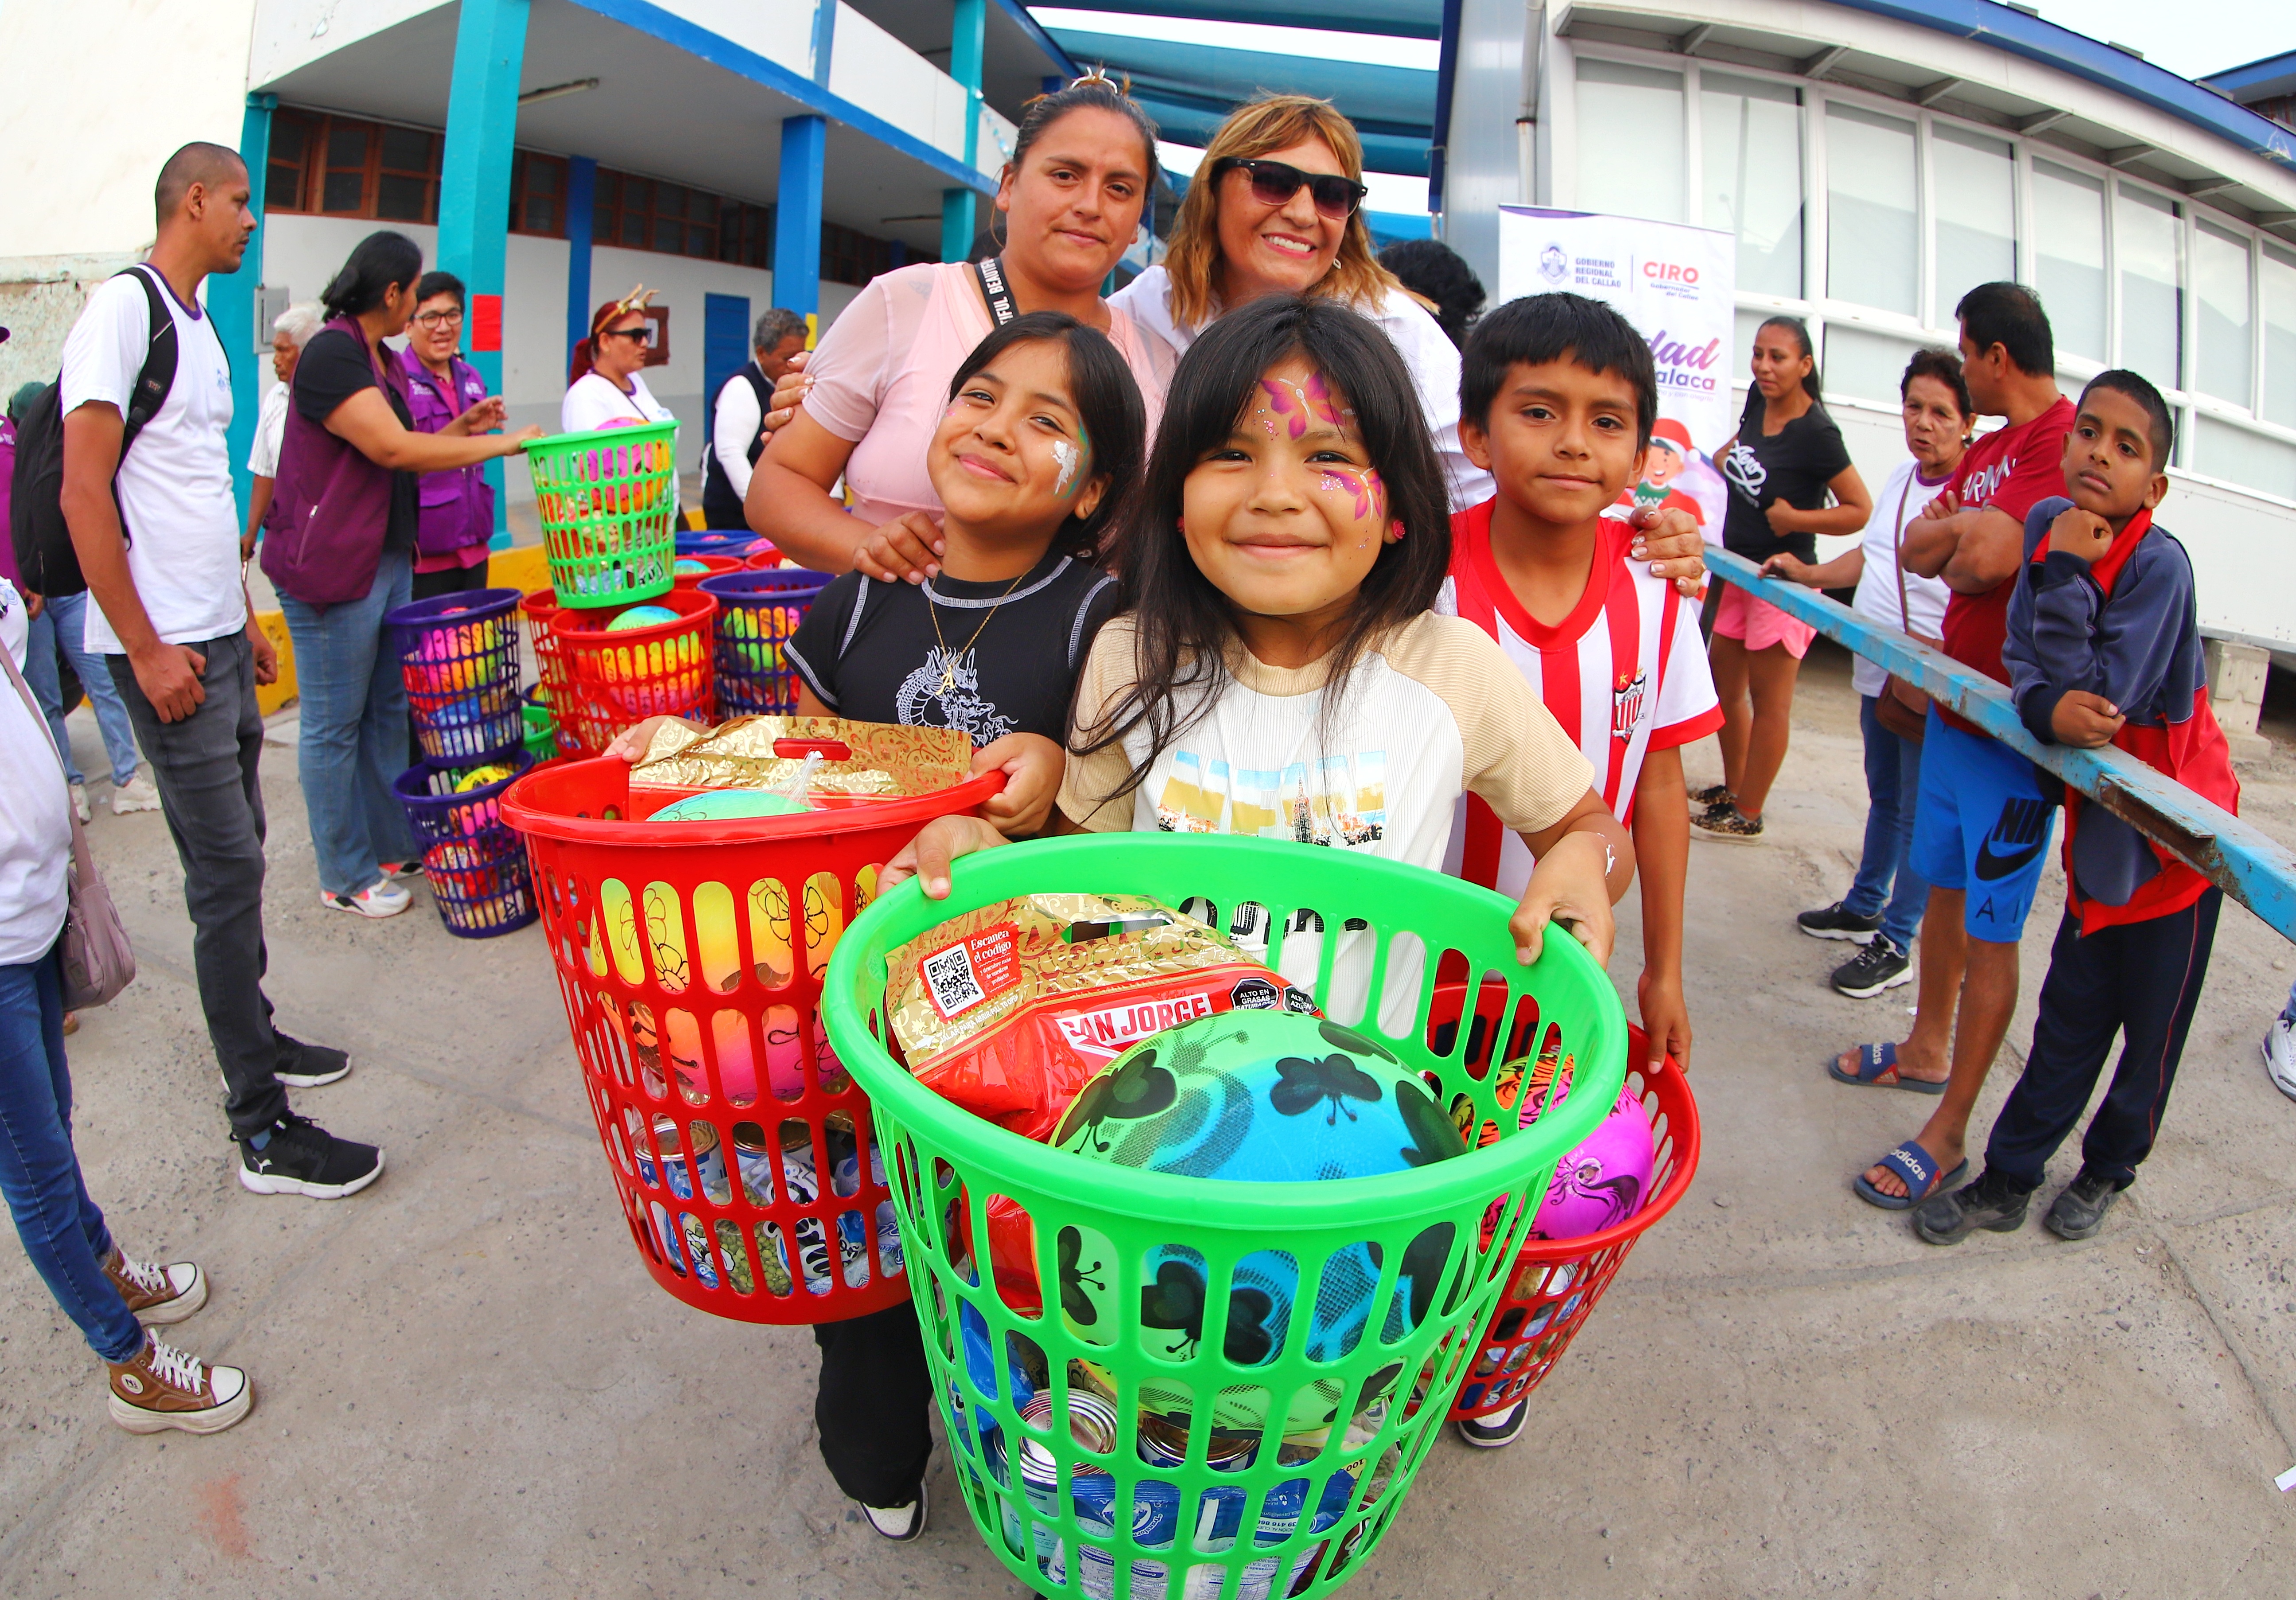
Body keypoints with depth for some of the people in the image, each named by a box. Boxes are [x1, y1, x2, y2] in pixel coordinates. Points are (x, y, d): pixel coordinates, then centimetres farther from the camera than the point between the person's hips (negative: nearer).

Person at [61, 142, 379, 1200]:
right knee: (227, 872, -7)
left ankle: (254, 1039, 30)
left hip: (219, 641, 9)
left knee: (237, 853, 16)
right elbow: (83, 496, -17)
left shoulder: (200, 324, 16)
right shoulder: (123, 311, -12)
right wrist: (147, 651, -18)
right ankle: (264, 1132, 0)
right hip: (165, 650, -9)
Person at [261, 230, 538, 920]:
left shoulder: (381, 360, 16)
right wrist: (502, 444, -16)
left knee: (387, 709, 15)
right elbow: (393, 449, -22)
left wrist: (459, 429, 8)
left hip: (390, 560, 10)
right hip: (332, 565, -10)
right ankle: (346, 876, 9)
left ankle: (395, 846, 27)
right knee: (334, 725, 0)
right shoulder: (333, 354, -15)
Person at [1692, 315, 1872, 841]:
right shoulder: (1758, 399, 2)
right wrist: (1719, 459, 12)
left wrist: (1796, 518, -23)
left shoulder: (1815, 433, -19)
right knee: (1723, 682, 17)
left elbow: (1861, 510, -16)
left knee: (1769, 698, 2)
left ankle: (1747, 814, 13)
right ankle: (1733, 788, 35)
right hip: (1741, 569, 9)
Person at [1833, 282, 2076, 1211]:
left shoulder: (2065, 440, -19)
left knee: (1990, 932, -1)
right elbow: (1916, 550, 6)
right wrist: (1971, 528, -13)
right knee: (1943, 890, 21)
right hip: (1955, 706, 9)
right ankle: (1926, 1052, 40)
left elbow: (1985, 561, -30)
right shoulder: (1989, 448, 12)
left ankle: (1947, 1133, 7)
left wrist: (1967, 542, -9)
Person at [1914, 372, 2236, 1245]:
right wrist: (2048, 707, -27)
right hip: (2100, 817, 4)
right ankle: (2006, 1183, 18)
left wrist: (2065, 573, -29)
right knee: (2071, 1016, 11)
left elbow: (2097, 693, -27)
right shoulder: (2049, 523, -6)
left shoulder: (2160, 563, -23)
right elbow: (2020, 654, -5)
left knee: (2153, 1024, 10)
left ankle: (2109, 1168, 32)